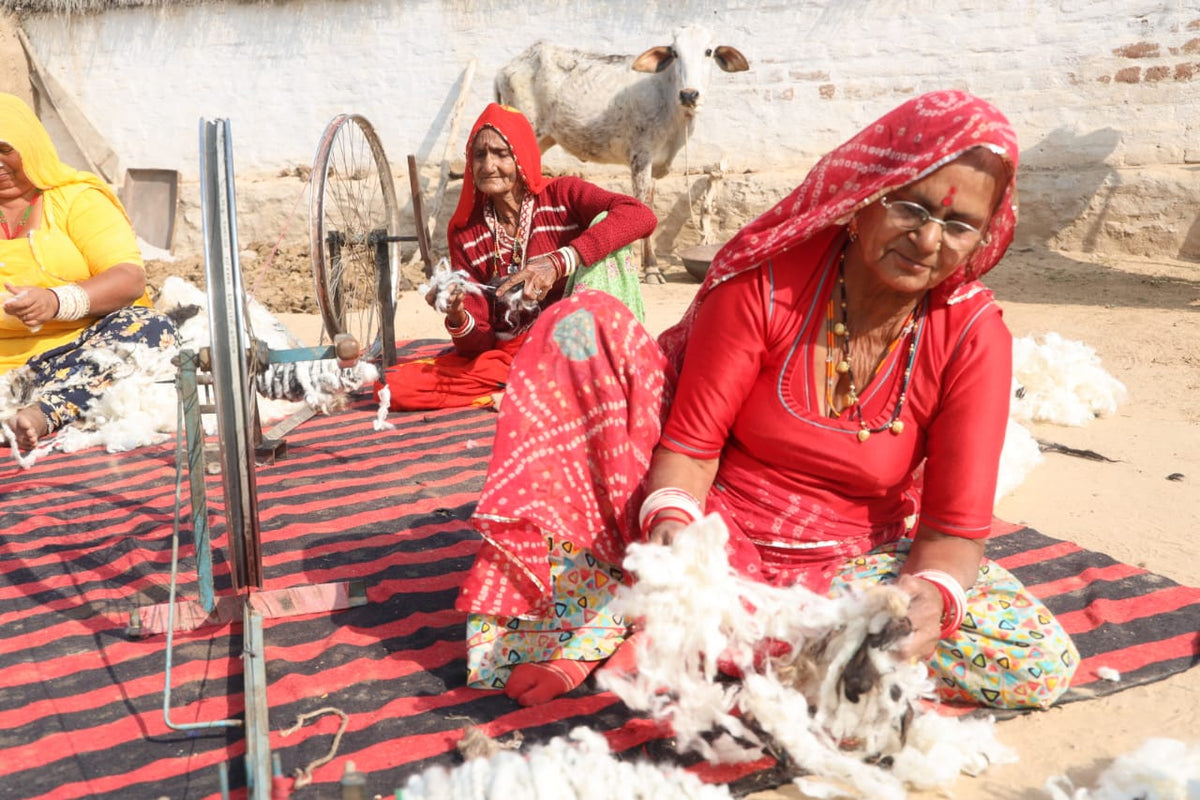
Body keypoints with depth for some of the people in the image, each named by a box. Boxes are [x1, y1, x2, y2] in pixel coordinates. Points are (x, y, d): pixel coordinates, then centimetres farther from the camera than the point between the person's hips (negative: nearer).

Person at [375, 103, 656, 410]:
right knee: (392, 384, -17)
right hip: (506, 355, 3)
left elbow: (641, 216, -24)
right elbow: (478, 344, 1)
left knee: (606, 224, -20)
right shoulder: (464, 232, 4)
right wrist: (458, 320, -23)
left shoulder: (562, 194, -2)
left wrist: (559, 262, -32)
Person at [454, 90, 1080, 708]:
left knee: (1043, 664, -21)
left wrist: (932, 592, -37)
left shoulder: (974, 333, -13)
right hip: (715, 530, -1)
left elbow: (956, 525, -14)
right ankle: (581, 616, -19)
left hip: (848, 559, 2)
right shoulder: (768, 279, -16)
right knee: (582, 325, -18)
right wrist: (670, 521, -36)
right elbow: (692, 442, -14)